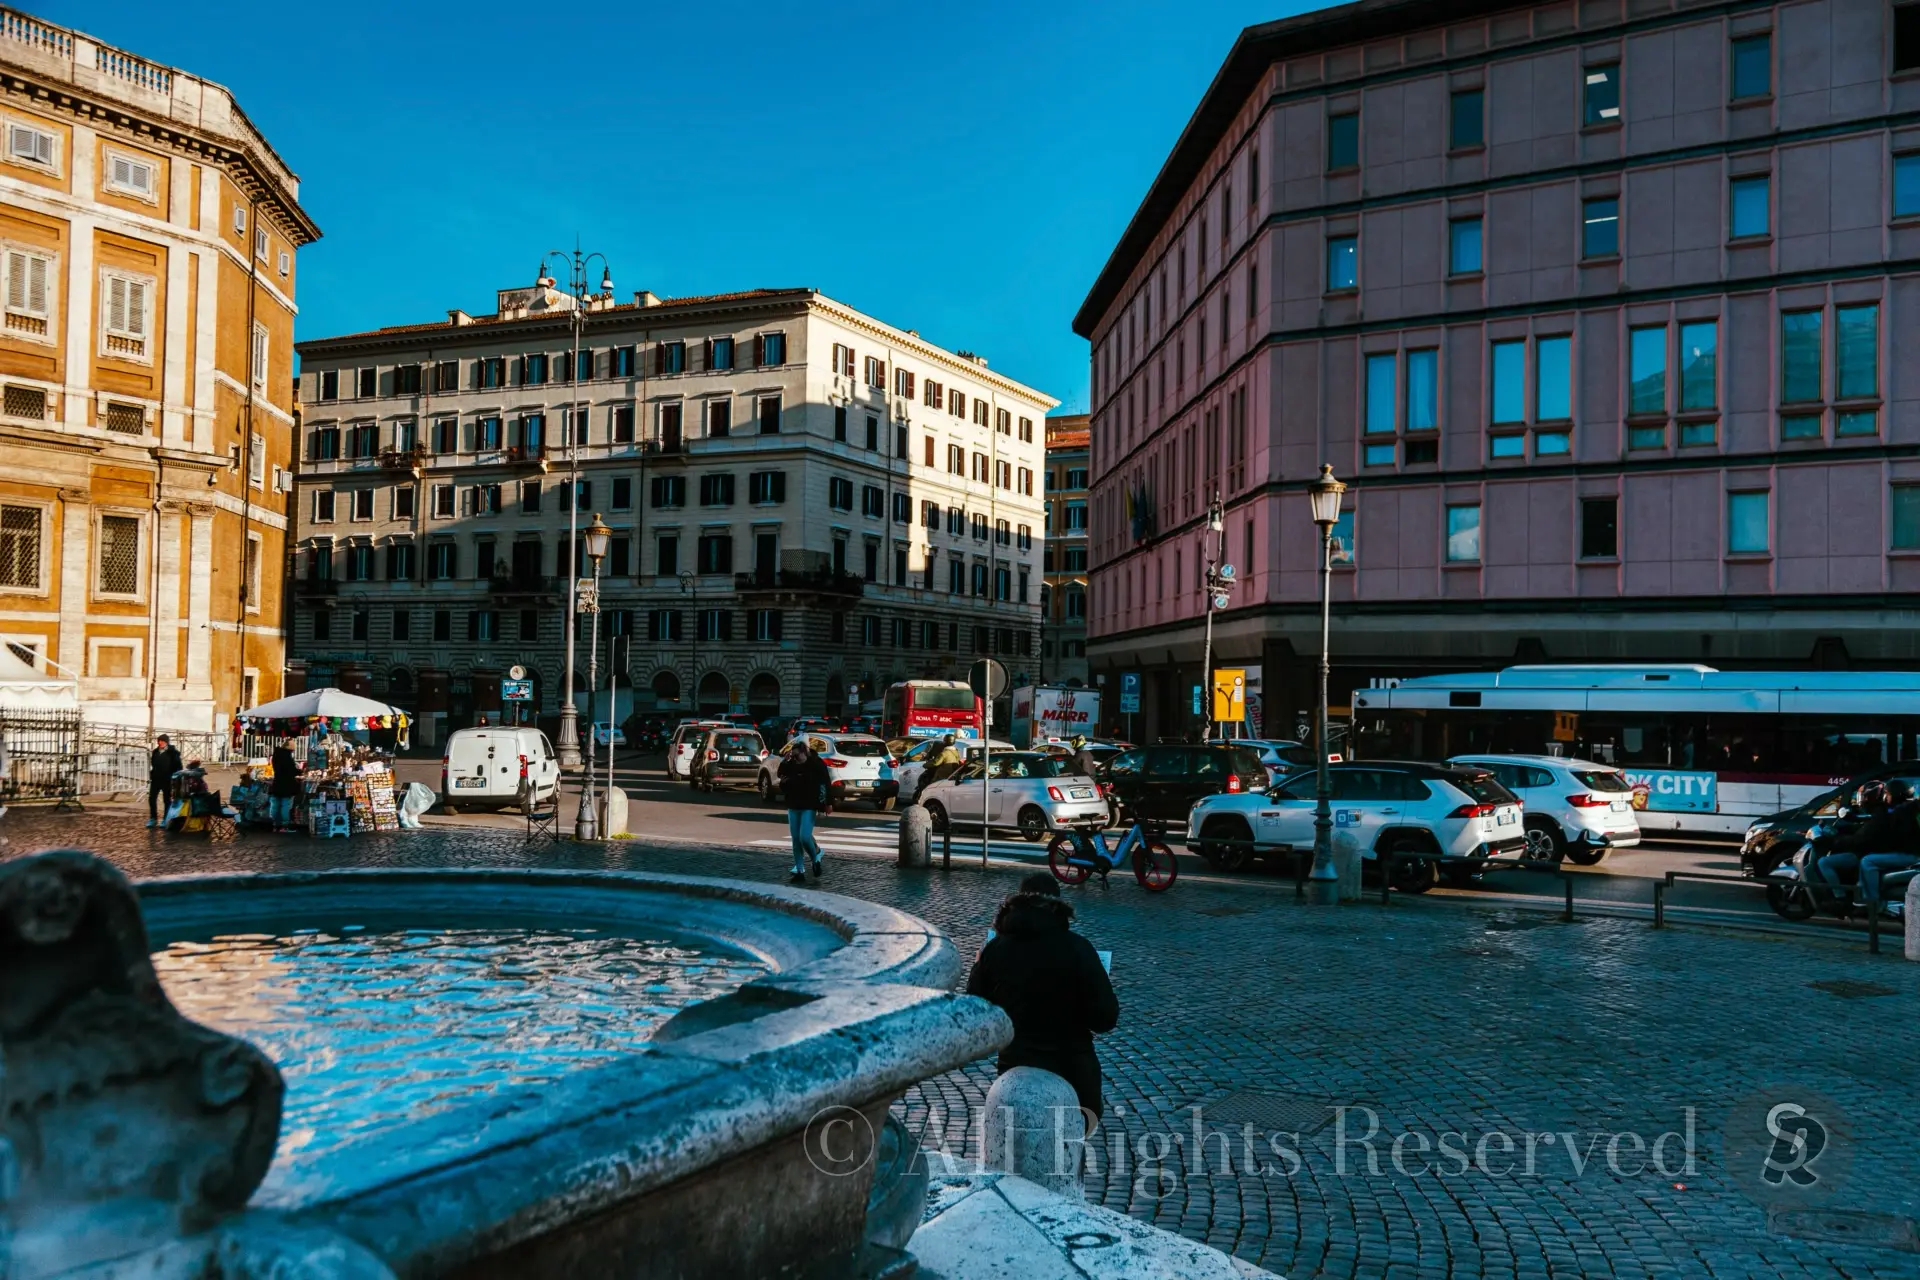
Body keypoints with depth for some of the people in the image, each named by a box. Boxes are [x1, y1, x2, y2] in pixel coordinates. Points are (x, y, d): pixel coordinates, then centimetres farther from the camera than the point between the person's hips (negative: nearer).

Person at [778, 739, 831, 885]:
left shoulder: (817, 764, -9)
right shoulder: (791, 764, 4)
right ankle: (799, 872, 10)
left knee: (805, 837, -15)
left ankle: (815, 860, 13)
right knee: (796, 839, 5)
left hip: (809, 807, -5)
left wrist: (821, 807, -15)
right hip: (793, 807, 5)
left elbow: (824, 785, -10)